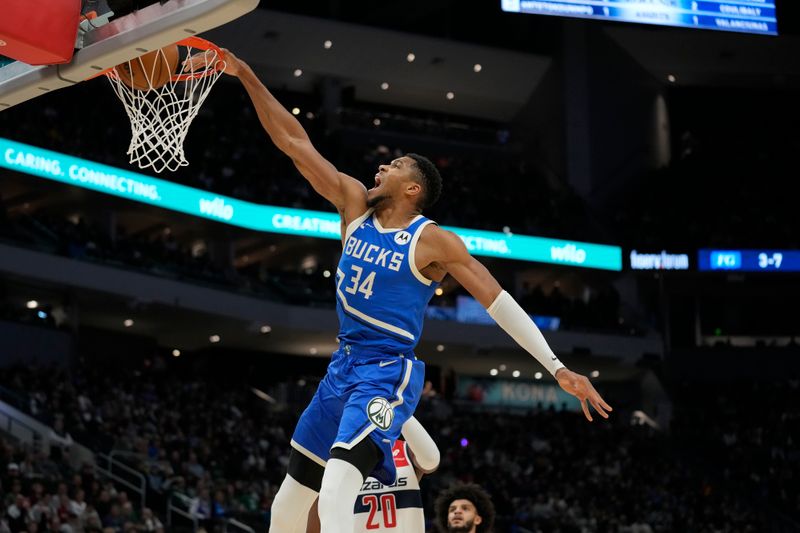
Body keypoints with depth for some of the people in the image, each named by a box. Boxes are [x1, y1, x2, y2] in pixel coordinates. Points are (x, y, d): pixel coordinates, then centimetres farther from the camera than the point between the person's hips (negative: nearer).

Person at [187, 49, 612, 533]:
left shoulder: (434, 241, -10)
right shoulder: (356, 205, 5)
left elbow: (499, 302, -9)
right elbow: (295, 142, 2)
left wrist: (556, 367, -16)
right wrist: (246, 76, -4)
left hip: (388, 374, -7)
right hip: (342, 366, 7)